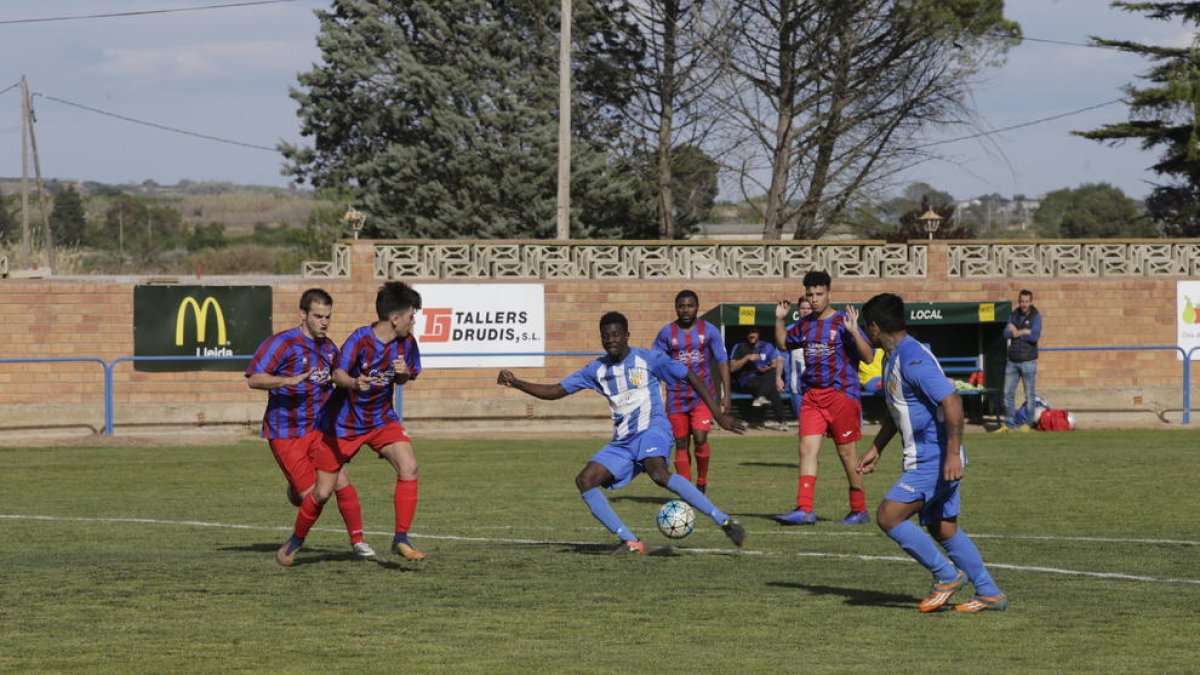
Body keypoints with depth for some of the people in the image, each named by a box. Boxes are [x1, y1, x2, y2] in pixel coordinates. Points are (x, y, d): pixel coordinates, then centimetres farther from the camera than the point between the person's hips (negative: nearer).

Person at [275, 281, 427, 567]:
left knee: (408, 467, -22)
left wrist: (403, 373, -15)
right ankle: (295, 541, 28)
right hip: (344, 422, -4)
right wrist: (354, 383, -56)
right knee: (322, 492, 2)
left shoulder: (406, 342, -6)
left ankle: (401, 539, -15)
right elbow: (338, 374, -34)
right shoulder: (361, 339, -23)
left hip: (381, 419, 4)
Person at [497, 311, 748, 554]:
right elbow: (555, 391, 14)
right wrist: (516, 383, 1)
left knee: (658, 473, -36)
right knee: (584, 481, -11)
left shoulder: (648, 358, -2)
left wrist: (719, 415, -4)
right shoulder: (597, 369, 11)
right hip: (622, 442, 6)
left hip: (652, 429, -6)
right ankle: (630, 542, -9)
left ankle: (725, 521, -34)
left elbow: (692, 378, 1)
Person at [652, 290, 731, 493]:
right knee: (681, 444, 1)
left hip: (702, 395, -2)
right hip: (676, 397, 2)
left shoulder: (709, 331, 0)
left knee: (700, 438, -16)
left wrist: (726, 394, -4)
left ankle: (702, 482, 5)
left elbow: (722, 362, 2)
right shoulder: (667, 333, 3)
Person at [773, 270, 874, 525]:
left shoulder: (842, 322, -8)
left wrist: (854, 332, -27)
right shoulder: (805, 324, 11)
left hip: (842, 395, -6)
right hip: (812, 396, 6)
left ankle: (859, 510, 14)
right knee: (807, 448, -6)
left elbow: (868, 357, -14)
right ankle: (804, 509, -9)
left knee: (847, 452, 2)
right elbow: (784, 343, 28)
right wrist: (779, 319, 13)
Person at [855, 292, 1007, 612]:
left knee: (888, 516, -13)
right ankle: (989, 595, 18)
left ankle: (946, 575, -3)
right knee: (942, 529, 13)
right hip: (925, 460, 10)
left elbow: (952, 401, -27)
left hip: (935, 461, -10)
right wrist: (875, 449, 27)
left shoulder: (914, 360, -20)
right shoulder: (892, 358, 13)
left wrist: (953, 453, -30)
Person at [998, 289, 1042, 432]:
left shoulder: (1035, 317, -3)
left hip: (1028, 361, -4)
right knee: (1008, 393, 3)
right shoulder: (1014, 316, 11)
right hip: (1012, 361, 5)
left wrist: (1017, 333, -6)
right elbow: (1006, 333, -1)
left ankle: (1028, 423, 4)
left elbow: (1035, 336, -17)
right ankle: (1009, 423, 9)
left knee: (1030, 394, -3)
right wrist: (1024, 332, -12)